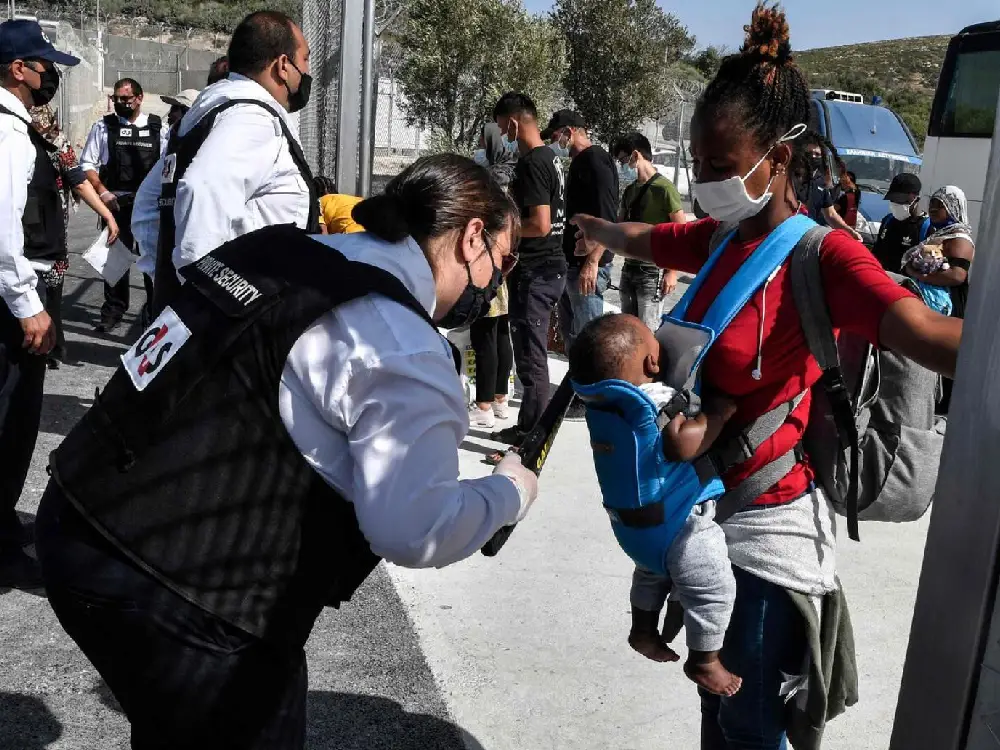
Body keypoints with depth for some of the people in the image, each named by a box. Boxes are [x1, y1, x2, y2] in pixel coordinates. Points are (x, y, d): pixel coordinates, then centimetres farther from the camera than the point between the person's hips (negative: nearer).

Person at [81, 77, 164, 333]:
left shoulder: (158, 128, 4)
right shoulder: (103, 127, 4)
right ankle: (113, 311, 15)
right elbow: (87, 164, 4)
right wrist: (102, 191, -9)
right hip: (115, 202, 0)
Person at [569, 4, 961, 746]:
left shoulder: (823, 255, -20)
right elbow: (638, 238, 24)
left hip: (769, 526, -7)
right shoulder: (720, 240, 2)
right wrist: (589, 227, 44)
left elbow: (932, 338, -38)